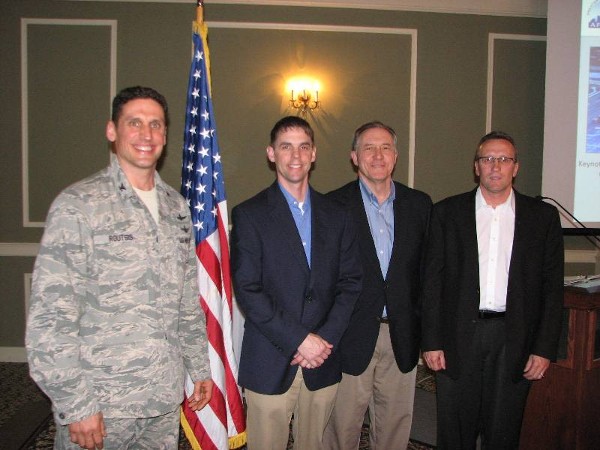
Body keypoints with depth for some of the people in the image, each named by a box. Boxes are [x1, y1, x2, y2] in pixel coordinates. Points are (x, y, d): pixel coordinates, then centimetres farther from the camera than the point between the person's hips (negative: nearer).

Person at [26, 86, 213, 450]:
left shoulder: (177, 206, 7)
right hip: (99, 405, -5)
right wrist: (76, 404, -14)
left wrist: (200, 367, 11)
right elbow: (50, 317, -13)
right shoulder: (78, 205, -10)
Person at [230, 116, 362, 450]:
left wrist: (325, 340, -7)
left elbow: (350, 283, 5)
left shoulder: (336, 215, 8)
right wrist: (299, 340, -14)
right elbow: (247, 290, -10)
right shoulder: (249, 215, -3)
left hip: (323, 363, 3)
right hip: (270, 364, -3)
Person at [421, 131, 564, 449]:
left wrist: (544, 348, -2)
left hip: (515, 340, 1)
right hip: (458, 337, 0)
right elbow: (432, 281, 0)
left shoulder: (543, 216, 4)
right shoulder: (447, 212, 2)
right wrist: (431, 341, -4)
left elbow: (552, 287, 4)